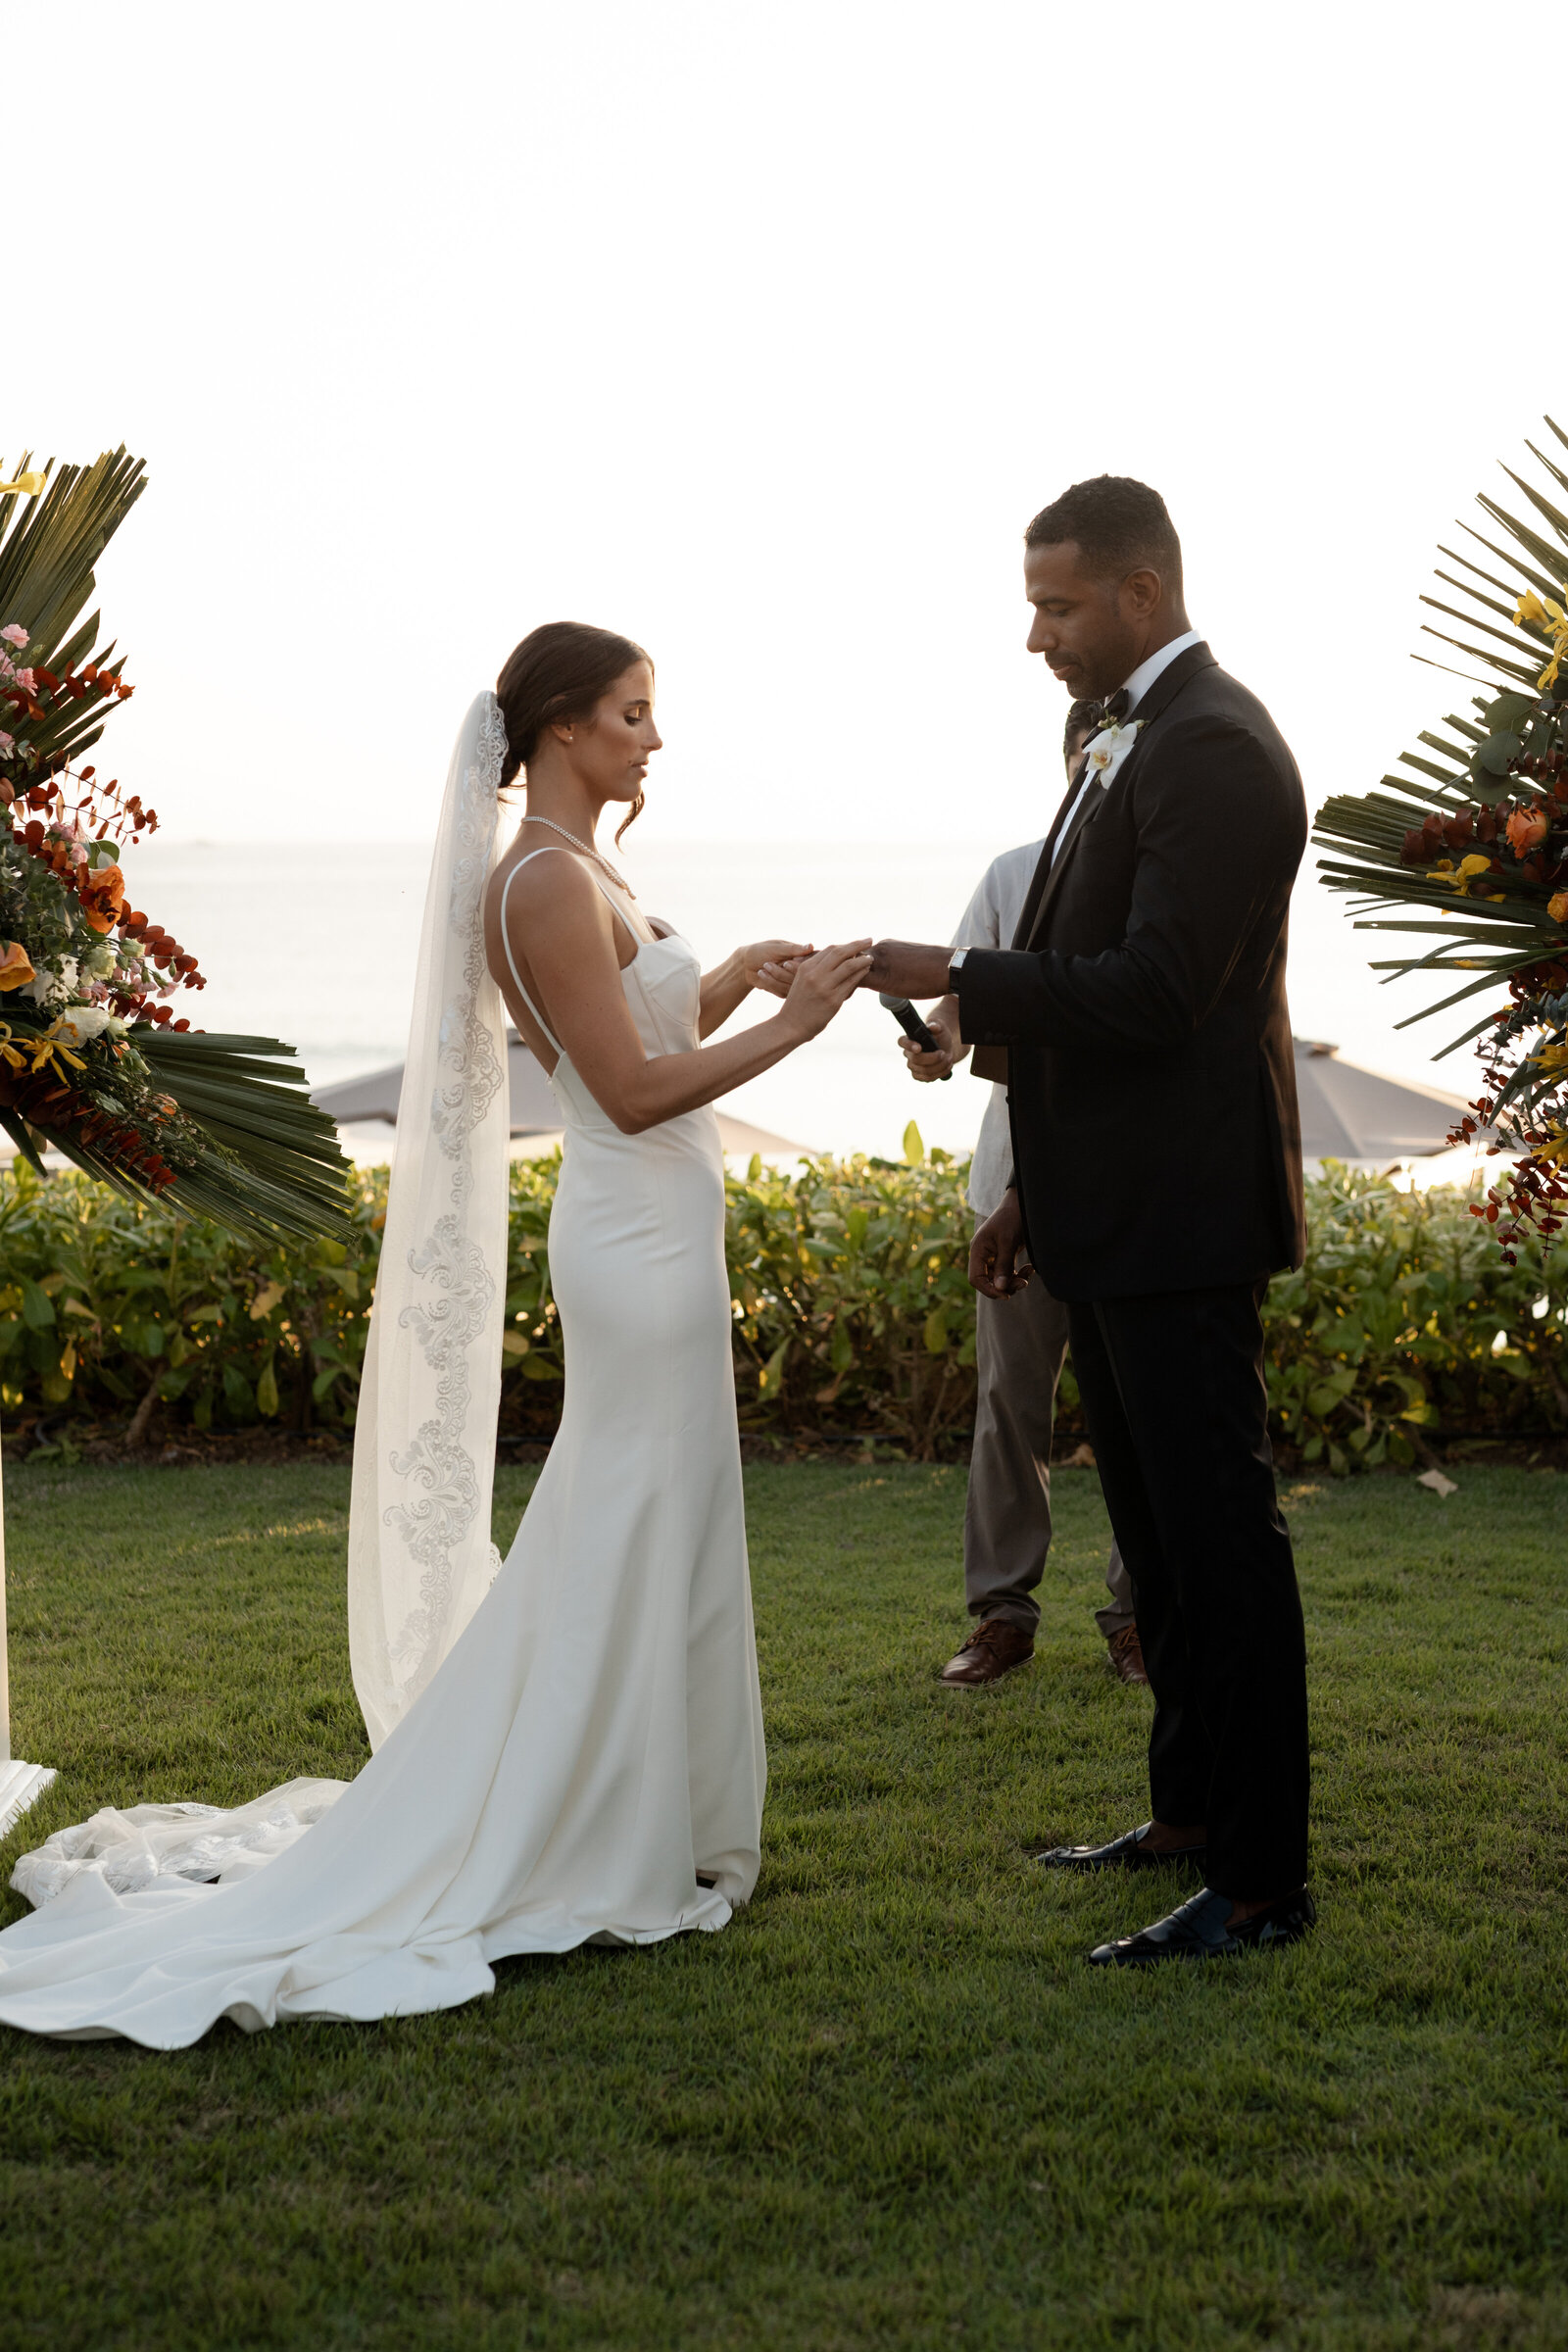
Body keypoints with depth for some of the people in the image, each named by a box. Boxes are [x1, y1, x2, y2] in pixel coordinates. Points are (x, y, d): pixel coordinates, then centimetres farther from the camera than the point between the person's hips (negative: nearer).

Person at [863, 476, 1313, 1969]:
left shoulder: (1213, 750, -16)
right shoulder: (1135, 741, 16)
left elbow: (1152, 994, -24)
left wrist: (951, 977, -17)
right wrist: (1034, 1192, 20)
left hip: (1180, 1228, -10)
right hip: (1112, 1222, 10)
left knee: (1219, 1539, -3)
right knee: (1156, 1536, 18)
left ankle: (1261, 1885, 6)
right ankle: (1189, 1815, 31)